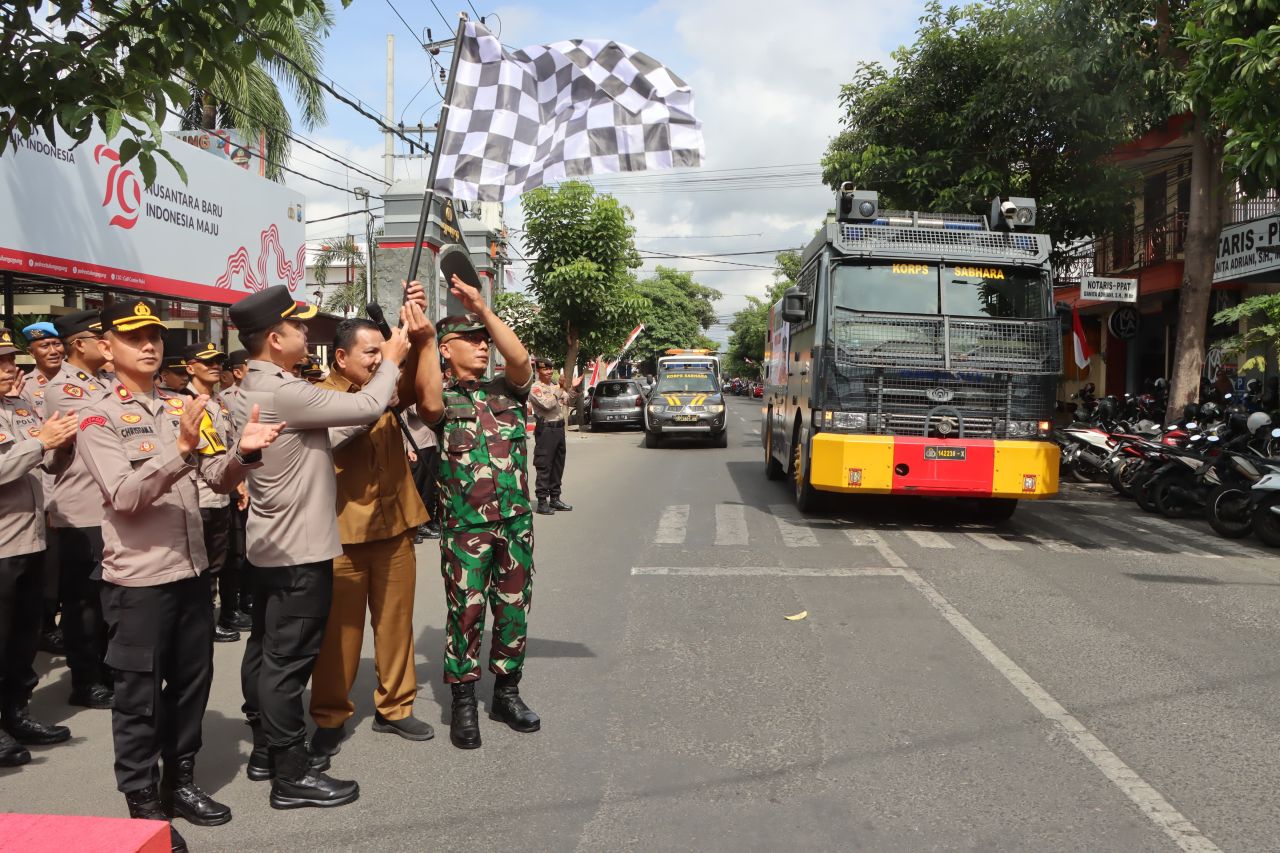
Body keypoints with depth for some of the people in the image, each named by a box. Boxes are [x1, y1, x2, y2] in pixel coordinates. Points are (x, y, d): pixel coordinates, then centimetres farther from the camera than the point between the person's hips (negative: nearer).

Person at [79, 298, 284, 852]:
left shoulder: (181, 407, 8)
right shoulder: (98, 418, -8)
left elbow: (219, 478, 3)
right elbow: (124, 496, -21)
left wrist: (244, 451, -18)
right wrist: (182, 450, -34)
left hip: (192, 569, 6)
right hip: (137, 578, -5)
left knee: (192, 682, 15)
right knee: (140, 694, 6)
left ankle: (180, 781, 32)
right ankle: (143, 803, 20)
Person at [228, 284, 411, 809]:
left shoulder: (249, 390, 9)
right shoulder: (283, 392, -23)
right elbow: (367, 407, -20)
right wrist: (391, 360, -3)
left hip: (270, 544, 10)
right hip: (300, 549, -10)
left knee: (265, 649, 17)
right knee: (289, 660, -3)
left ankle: (266, 749, 30)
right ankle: (292, 776, 5)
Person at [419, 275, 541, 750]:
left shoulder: (507, 389, 9)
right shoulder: (444, 398, 0)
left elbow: (520, 358, -12)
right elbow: (430, 403, -25)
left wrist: (483, 309, -17)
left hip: (516, 521, 3)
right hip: (465, 526, -3)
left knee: (514, 609, 11)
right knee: (465, 613, 2)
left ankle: (506, 693, 27)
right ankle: (463, 703, 16)